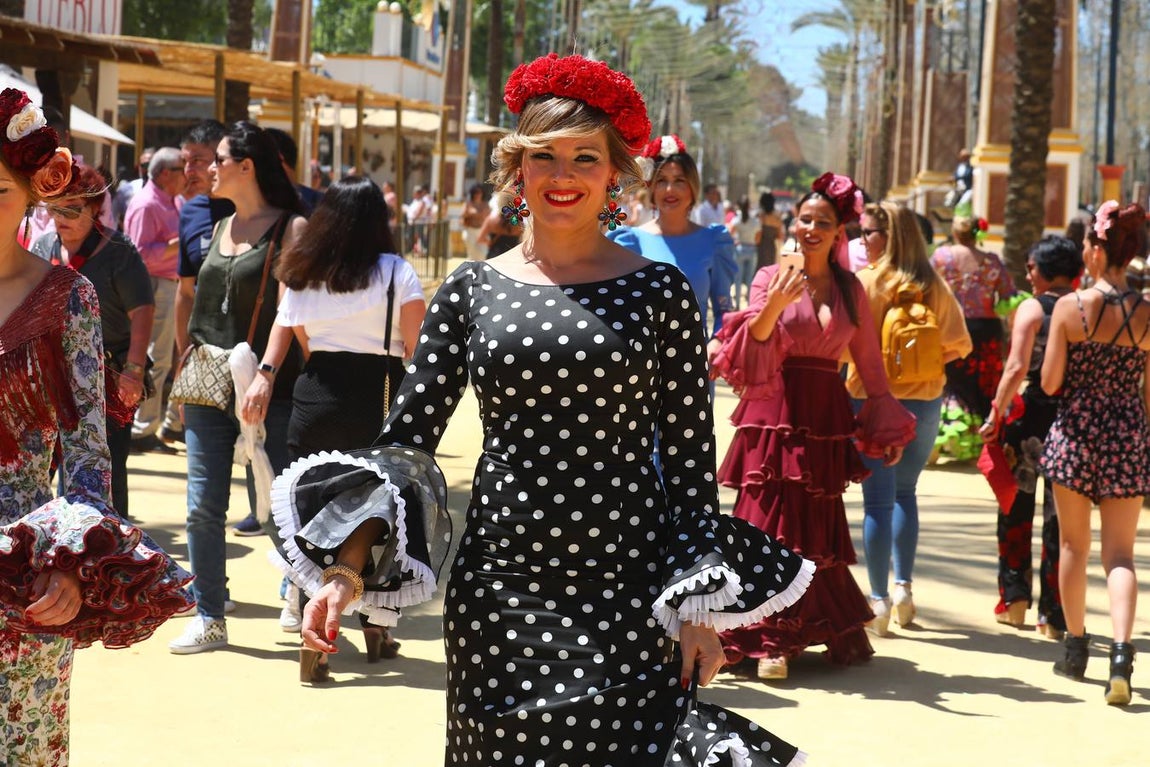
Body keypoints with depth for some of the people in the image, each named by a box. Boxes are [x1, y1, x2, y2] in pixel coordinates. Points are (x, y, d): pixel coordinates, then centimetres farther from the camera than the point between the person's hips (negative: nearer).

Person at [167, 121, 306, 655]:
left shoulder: (289, 227, -5)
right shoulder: (220, 230, 15)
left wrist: (266, 375, -24)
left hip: (265, 392, -6)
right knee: (203, 507, 3)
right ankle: (209, 619, 10)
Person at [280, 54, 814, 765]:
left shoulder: (659, 292, 1)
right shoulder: (473, 289, 5)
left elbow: (690, 455, 1)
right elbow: (407, 438, 3)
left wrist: (699, 610, -4)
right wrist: (348, 568, -10)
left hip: (628, 598, -2)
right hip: (498, 594, 2)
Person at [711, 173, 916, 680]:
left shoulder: (850, 290, 10)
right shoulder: (772, 278, 2)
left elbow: (869, 362, 14)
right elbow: (751, 350, -8)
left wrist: (887, 425, 13)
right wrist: (773, 306, -25)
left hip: (826, 419, 2)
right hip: (775, 414, -2)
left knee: (817, 529, 5)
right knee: (770, 524, -4)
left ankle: (836, 631, 18)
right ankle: (770, 641, 2)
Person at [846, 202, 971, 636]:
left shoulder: (865, 282, -11)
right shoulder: (934, 286, 2)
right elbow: (959, 344, 4)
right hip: (923, 401, 4)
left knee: (878, 501, 1)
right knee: (905, 493, 20)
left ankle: (879, 601, 1)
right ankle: (903, 587, 17)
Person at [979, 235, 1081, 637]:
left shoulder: (1032, 308, -7)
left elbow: (1017, 367, -15)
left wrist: (997, 412, -9)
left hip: (1032, 412, -3)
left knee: (1016, 508, 14)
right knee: (1060, 514, 8)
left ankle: (1014, 599, 17)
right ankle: (1055, 614, 9)